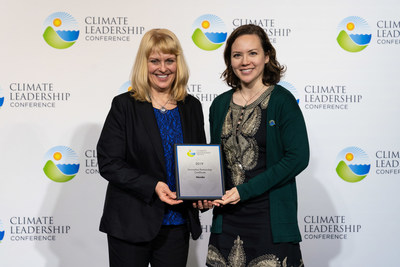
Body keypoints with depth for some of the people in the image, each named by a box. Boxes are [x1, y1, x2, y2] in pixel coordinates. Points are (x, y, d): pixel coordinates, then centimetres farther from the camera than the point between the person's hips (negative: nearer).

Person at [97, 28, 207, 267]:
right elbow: (108, 162, -10)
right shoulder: (124, 106, -5)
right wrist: (153, 187, -20)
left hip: (177, 225, 4)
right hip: (131, 225, -3)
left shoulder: (192, 107, 7)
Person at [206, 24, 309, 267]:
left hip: (271, 217, -4)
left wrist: (245, 190, -15)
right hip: (227, 218, 4)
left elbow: (298, 157, -12)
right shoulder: (220, 105, 10)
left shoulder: (282, 100, -6)